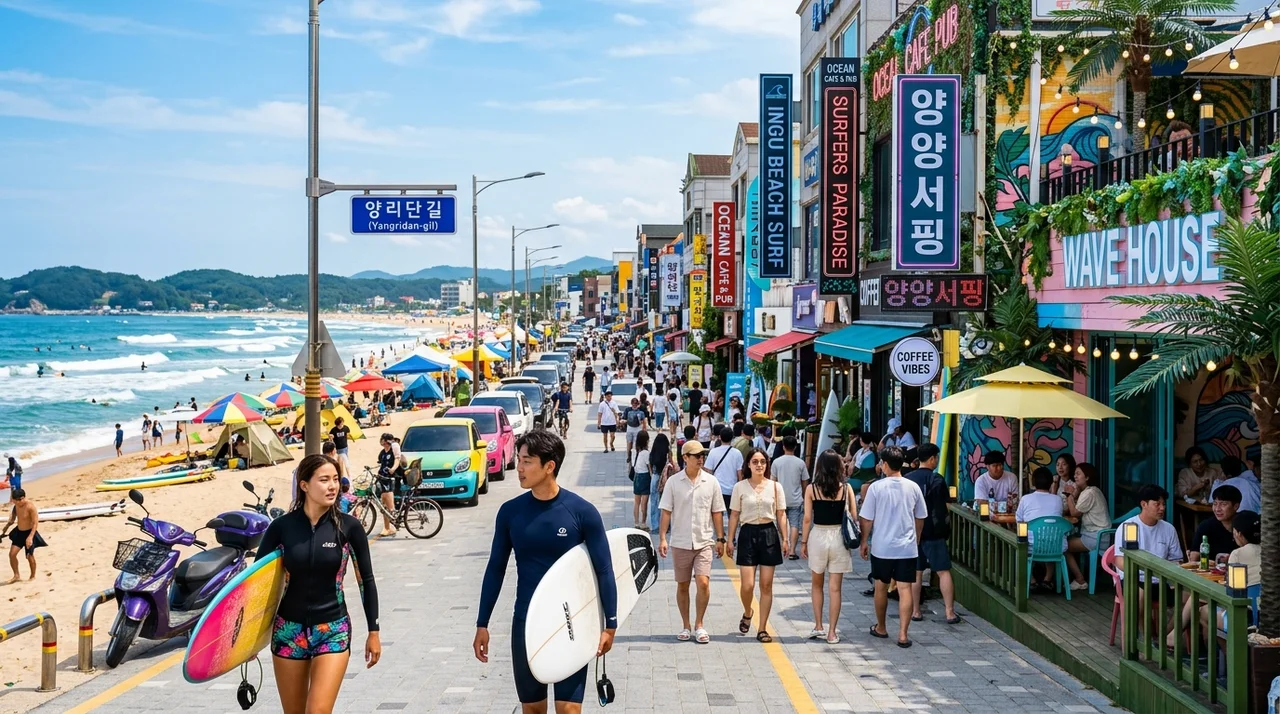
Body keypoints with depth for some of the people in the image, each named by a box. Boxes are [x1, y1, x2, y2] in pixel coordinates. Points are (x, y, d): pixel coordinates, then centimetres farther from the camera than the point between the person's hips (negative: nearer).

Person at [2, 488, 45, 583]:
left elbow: (35, 523, -25)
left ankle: (33, 576, 24)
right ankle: (16, 575, 13)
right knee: (12, 554, -2)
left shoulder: (31, 507, -23)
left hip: (29, 533, -6)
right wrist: (5, 529, 14)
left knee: (30, 556, 5)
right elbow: (12, 520, 18)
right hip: (18, 532, 6)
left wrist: (30, 537, -32)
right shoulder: (16, 506, -1)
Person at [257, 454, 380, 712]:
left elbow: (366, 579, 1)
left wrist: (373, 631, 3)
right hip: (288, 630, 2)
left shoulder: (348, 526, -7)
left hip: (333, 630, -1)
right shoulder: (282, 526, -6)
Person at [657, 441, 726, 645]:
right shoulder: (673, 482, -2)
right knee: (682, 585, 8)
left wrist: (720, 539, 6)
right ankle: (686, 626, 21)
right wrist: (662, 538, -7)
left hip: (704, 542, 0)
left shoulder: (711, 482, 1)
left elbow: (717, 513, 7)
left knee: (703, 582, -12)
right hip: (680, 543, 0)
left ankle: (699, 625, 3)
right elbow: (666, 512, 0)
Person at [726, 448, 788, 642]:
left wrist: (785, 539, -1)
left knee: (766, 585, 2)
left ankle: (762, 628, 10)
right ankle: (747, 613, 25)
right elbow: (734, 515, 4)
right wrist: (730, 540, 1)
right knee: (747, 585, -7)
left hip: (769, 533, 1)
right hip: (748, 533, -1)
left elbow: (781, 514, 5)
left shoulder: (775, 486, 3)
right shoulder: (740, 487, 1)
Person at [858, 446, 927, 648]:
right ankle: (903, 634, -4)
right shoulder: (913, 487, -1)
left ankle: (881, 628, 29)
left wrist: (864, 541, 7)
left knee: (881, 587, 15)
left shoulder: (877, 487, -10)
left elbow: (867, 519, -6)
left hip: (882, 547, -1)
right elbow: (920, 518, 9)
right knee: (905, 589, 1)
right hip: (907, 548, 1)